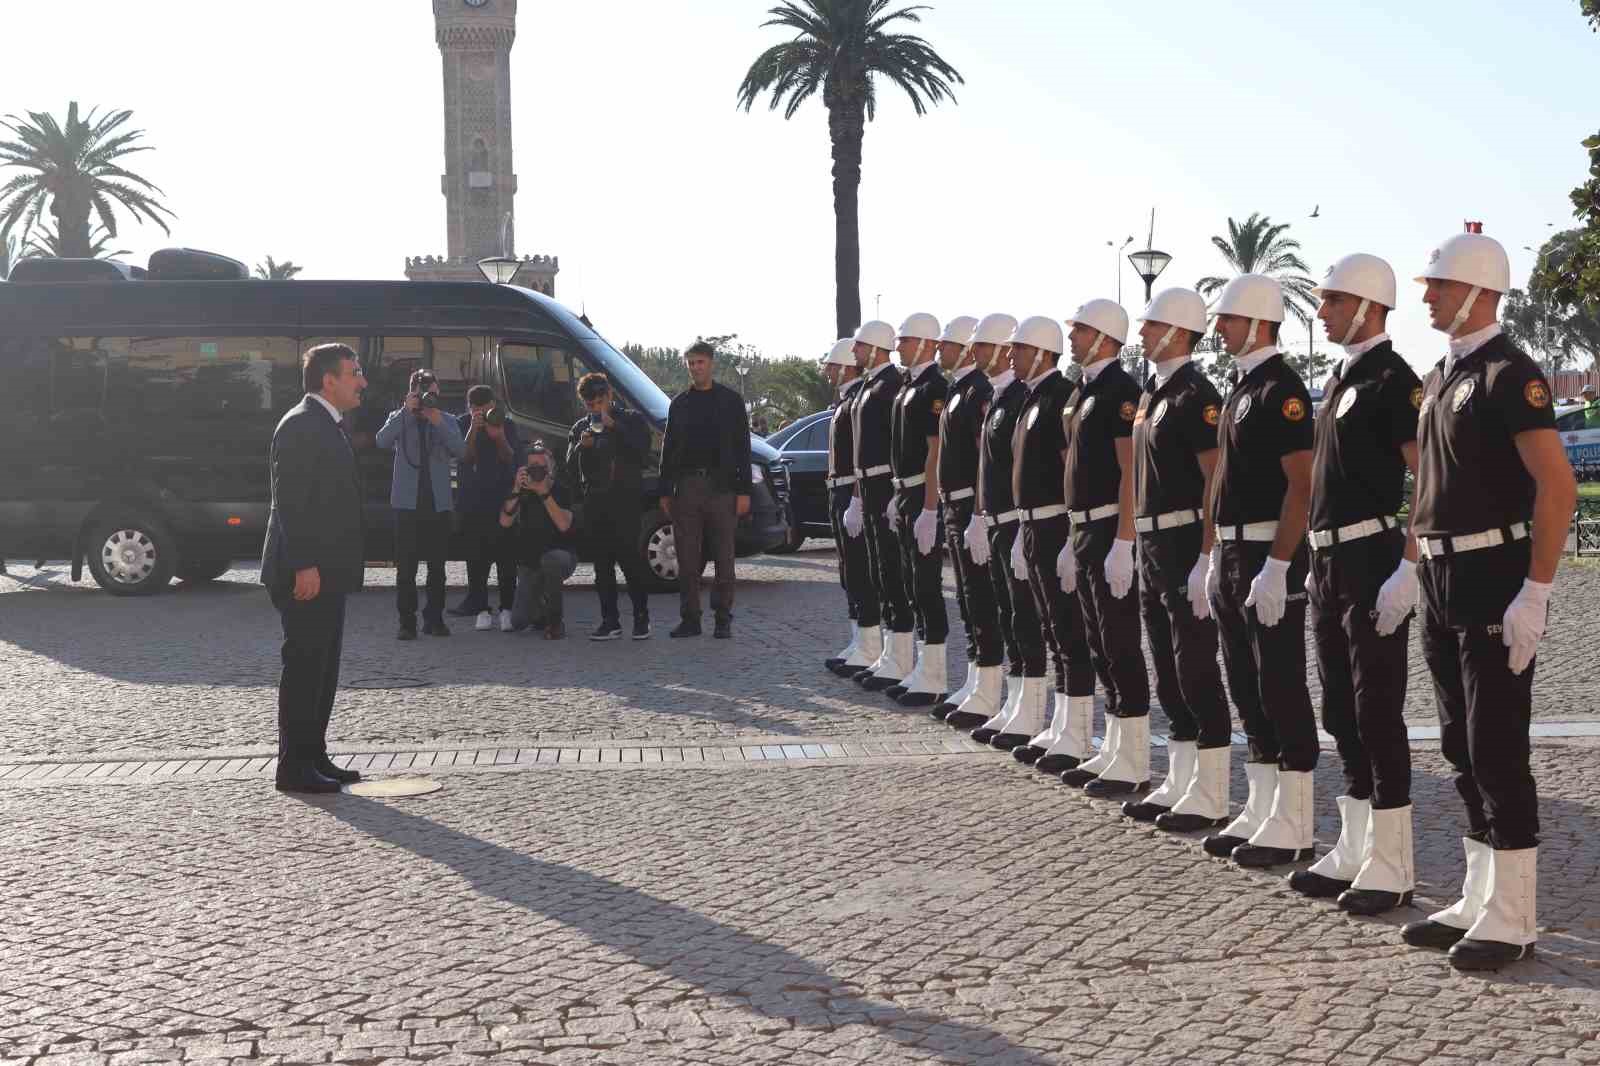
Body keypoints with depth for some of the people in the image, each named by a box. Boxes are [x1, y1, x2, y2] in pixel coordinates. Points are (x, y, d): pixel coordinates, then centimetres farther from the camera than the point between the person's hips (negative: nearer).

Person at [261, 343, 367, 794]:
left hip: (326, 572, 10)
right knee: (304, 667, -5)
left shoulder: (327, 425, 17)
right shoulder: (301, 425, -14)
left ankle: (313, 757, 20)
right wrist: (304, 566, -24)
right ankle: (294, 767, 0)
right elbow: (290, 500, -20)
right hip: (307, 572, -10)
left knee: (321, 667, 13)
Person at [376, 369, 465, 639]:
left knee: (437, 566, 6)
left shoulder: (447, 422, 11)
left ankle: (434, 618, 13)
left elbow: (460, 450, -8)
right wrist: (407, 410, -17)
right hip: (407, 502, -2)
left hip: (438, 503, 2)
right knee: (406, 566, -3)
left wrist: (438, 422, -17)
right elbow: (382, 441, -13)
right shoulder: (399, 418, 7)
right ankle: (407, 621, 1)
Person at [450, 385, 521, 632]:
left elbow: (511, 459, -3)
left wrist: (499, 438, -20)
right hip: (472, 500, 0)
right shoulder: (462, 424, 5)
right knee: (476, 556, -2)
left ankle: (506, 609, -2)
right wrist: (474, 429, -19)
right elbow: (465, 457, -7)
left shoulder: (507, 425, 5)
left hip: (502, 500, 0)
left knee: (506, 556, -5)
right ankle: (482, 610, 3)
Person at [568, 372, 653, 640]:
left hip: (625, 499, -4)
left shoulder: (632, 420, 6)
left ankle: (642, 618, 0)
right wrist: (582, 447, -11)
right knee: (602, 563, 2)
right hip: (594, 502, 4)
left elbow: (641, 452, -9)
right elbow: (571, 465, 10)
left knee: (629, 558, -9)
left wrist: (613, 427, -14)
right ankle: (609, 621, 5)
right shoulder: (580, 428, 17)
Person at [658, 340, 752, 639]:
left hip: (721, 486, -3)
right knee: (687, 558, 3)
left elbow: (742, 447, 2)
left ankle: (723, 619, 6)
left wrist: (743, 490, -6)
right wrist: (665, 492, 8)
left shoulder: (729, 400, 5)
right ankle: (690, 619, 9)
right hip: (686, 486, 3)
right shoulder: (679, 403, 14)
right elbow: (668, 449, 16)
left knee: (723, 556, 0)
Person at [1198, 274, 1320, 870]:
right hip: (1232, 554, 10)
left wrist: (1277, 567, -24)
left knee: (1282, 691, -4)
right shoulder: (1240, 388, 16)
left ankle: (1292, 829, 3)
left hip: (1269, 558, -10)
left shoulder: (1281, 389, -13)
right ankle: (1260, 814, 20)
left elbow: (1301, 485, -19)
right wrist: (1216, 558, 19)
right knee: (1247, 692, 13)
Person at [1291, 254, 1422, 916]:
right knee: (1342, 714, 12)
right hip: (1330, 563, 9)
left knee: (1378, 713, -4)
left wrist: (1408, 569, -23)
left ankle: (1391, 867, 3)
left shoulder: (1393, 380, -11)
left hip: (1374, 563, -9)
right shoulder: (1340, 380, 17)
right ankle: (1354, 852, 21)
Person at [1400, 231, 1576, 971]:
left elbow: (1558, 487, -19)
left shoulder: (1509, 374, -13)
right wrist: (1421, 569, 16)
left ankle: (1513, 919, 5)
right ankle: (1479, 901, 22)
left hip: (1495, 585, -9)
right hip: (1443, 585, 9)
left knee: (1498, 753, -4)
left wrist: (1535, 592, -21)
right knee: (1462, 751, 13)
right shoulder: (1440, 378, 14)